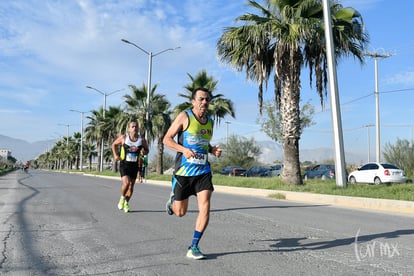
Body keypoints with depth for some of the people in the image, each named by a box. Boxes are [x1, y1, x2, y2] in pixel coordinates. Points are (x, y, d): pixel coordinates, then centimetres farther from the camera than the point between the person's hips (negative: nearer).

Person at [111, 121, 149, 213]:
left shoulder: (142, 140, -5)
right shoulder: (123, 137, -7)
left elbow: (147, 150, 10)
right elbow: (114, 144, 9)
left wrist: (144, 151, -14)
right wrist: (115, 155, -3)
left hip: (134, 165, 2)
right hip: (124, 164, -2)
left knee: (131, 186, 8)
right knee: (126, 183, -19)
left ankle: (126, 203, 31)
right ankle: (122, 198, 12)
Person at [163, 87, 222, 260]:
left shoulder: (209, 121, 11)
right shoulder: (184, 116, -6)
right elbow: (167, 139, -7)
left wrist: (213, 150, 3)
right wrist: (184, 149, -23)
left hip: (203, 171, 4)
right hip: (184, 171, -4)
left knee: (205, 209, -11)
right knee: (180, 212, 8)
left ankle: (193, 248, 2)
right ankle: (172, 200, 45)